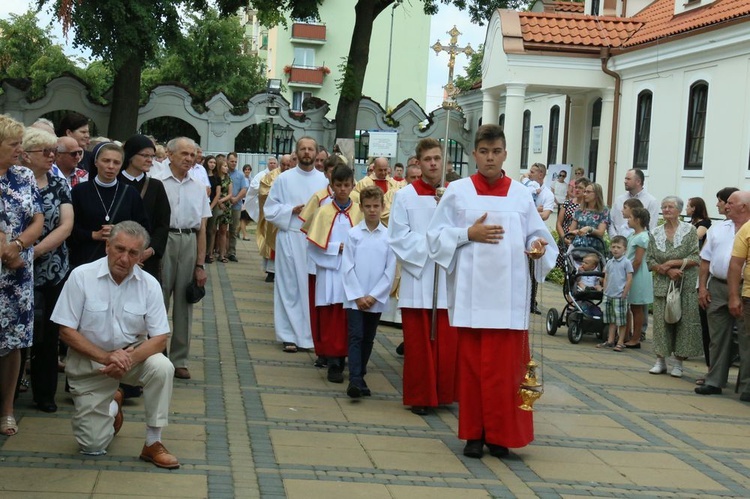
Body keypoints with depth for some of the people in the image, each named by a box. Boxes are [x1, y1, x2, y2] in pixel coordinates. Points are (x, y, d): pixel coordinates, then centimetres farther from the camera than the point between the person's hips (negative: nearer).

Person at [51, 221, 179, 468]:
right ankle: (113, 406, 33)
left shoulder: (149, 284, -10)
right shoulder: (81, 277, -15)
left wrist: (129, 358, -31)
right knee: (93, 446, -2)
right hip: (90, 362, -1)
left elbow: (159, 338, -11)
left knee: (162, 367, -33)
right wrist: (106, 357, -26)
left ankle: (153, 443, -15)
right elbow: (66, 331, -14)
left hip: (133, 355, 1)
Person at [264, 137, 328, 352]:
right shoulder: (284, 179, 3)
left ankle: (314, 333, 14)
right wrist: (291, 210, -11)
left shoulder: (324, 180, 6)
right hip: (290, 238, -1)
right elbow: (270, 209, 3)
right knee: (290, 286, 1)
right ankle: (289, 335, 8)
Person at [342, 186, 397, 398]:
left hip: (376, 299, 2)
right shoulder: (353, 234, -3)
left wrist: (373, 296, -7)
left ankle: (360, 377, 22)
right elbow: (348, 267, -3)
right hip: (355, 298, -2)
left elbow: (390, 271, -2)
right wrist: (358, 296, -8)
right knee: (356, 337, -7)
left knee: (368, 339, 11)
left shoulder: (389, 236, -2)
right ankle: (355, 380, -13)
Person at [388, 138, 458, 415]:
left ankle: (444, 393, 16)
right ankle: (419, 397, 12)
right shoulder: (405, 196, 0)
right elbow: (398, 237, -5)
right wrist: (428, 245, -13)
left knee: (447, 342, 3)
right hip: (416, 278, -2)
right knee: (418, 342, 3)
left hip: (447, 280, 2)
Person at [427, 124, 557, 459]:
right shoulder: (458, 191, 4)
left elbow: (537, 236, 8)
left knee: (506, 365, -1)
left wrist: (538, 249, -14)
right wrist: (469, 234, -10)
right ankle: (474, 433, 12)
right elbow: (436, 236, 4)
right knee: (471, 362, 3)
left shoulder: (521, 195, 8)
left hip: (509, 293, 1)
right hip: (471, 292, -1)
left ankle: (500, 433, 10)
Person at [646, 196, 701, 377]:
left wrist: (671, 263, -13)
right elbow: (650, 261, 5)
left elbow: (696, 258, -7)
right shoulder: (655, 233, 8)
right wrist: (668, 271, -11)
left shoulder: (690, 231, -1)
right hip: (662, 285, 3)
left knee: (684, 321, -2)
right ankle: (660, 361, 11)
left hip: (686, 286, -2)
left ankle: (678, 363, 7)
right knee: (661, 321, 2)